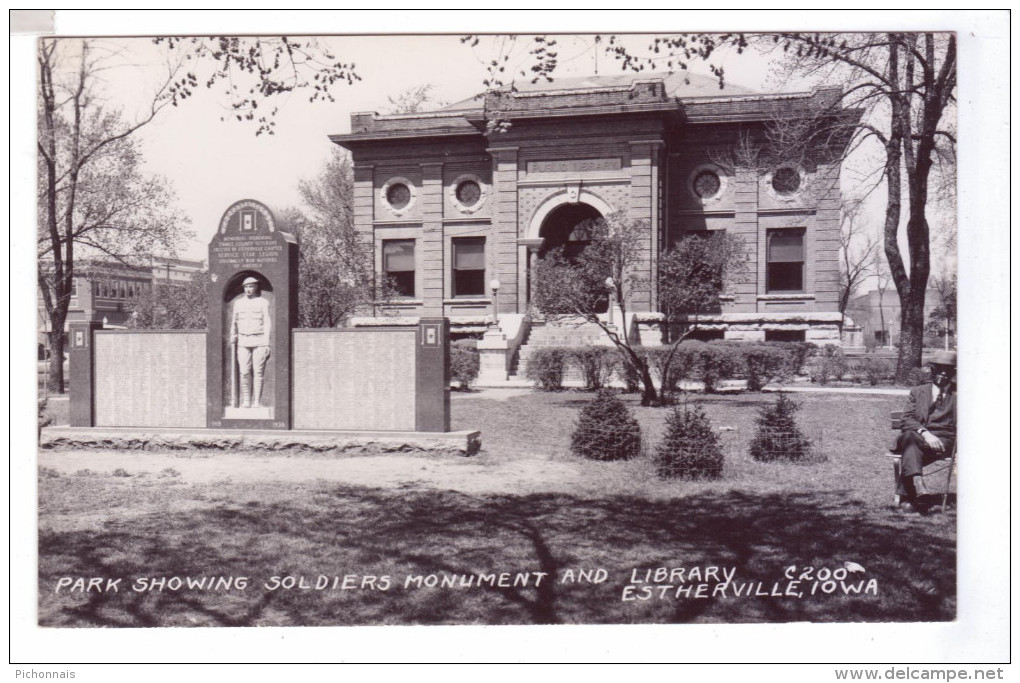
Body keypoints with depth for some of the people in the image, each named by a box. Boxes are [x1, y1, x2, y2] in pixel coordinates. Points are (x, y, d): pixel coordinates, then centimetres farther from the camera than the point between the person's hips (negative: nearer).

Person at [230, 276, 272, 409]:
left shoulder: (263, 303, 4)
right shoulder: (238, 303, 13)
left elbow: (267, 323, 1)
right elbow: (234, 322, 17)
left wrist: (267, 344, -5)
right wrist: (232, 341, 13)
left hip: (259, 341, -2)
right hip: (243, 341, 2)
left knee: (258, 372, -3)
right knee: (244, 372, -4)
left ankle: (257, 401, 1)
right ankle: (246, 401, 5)